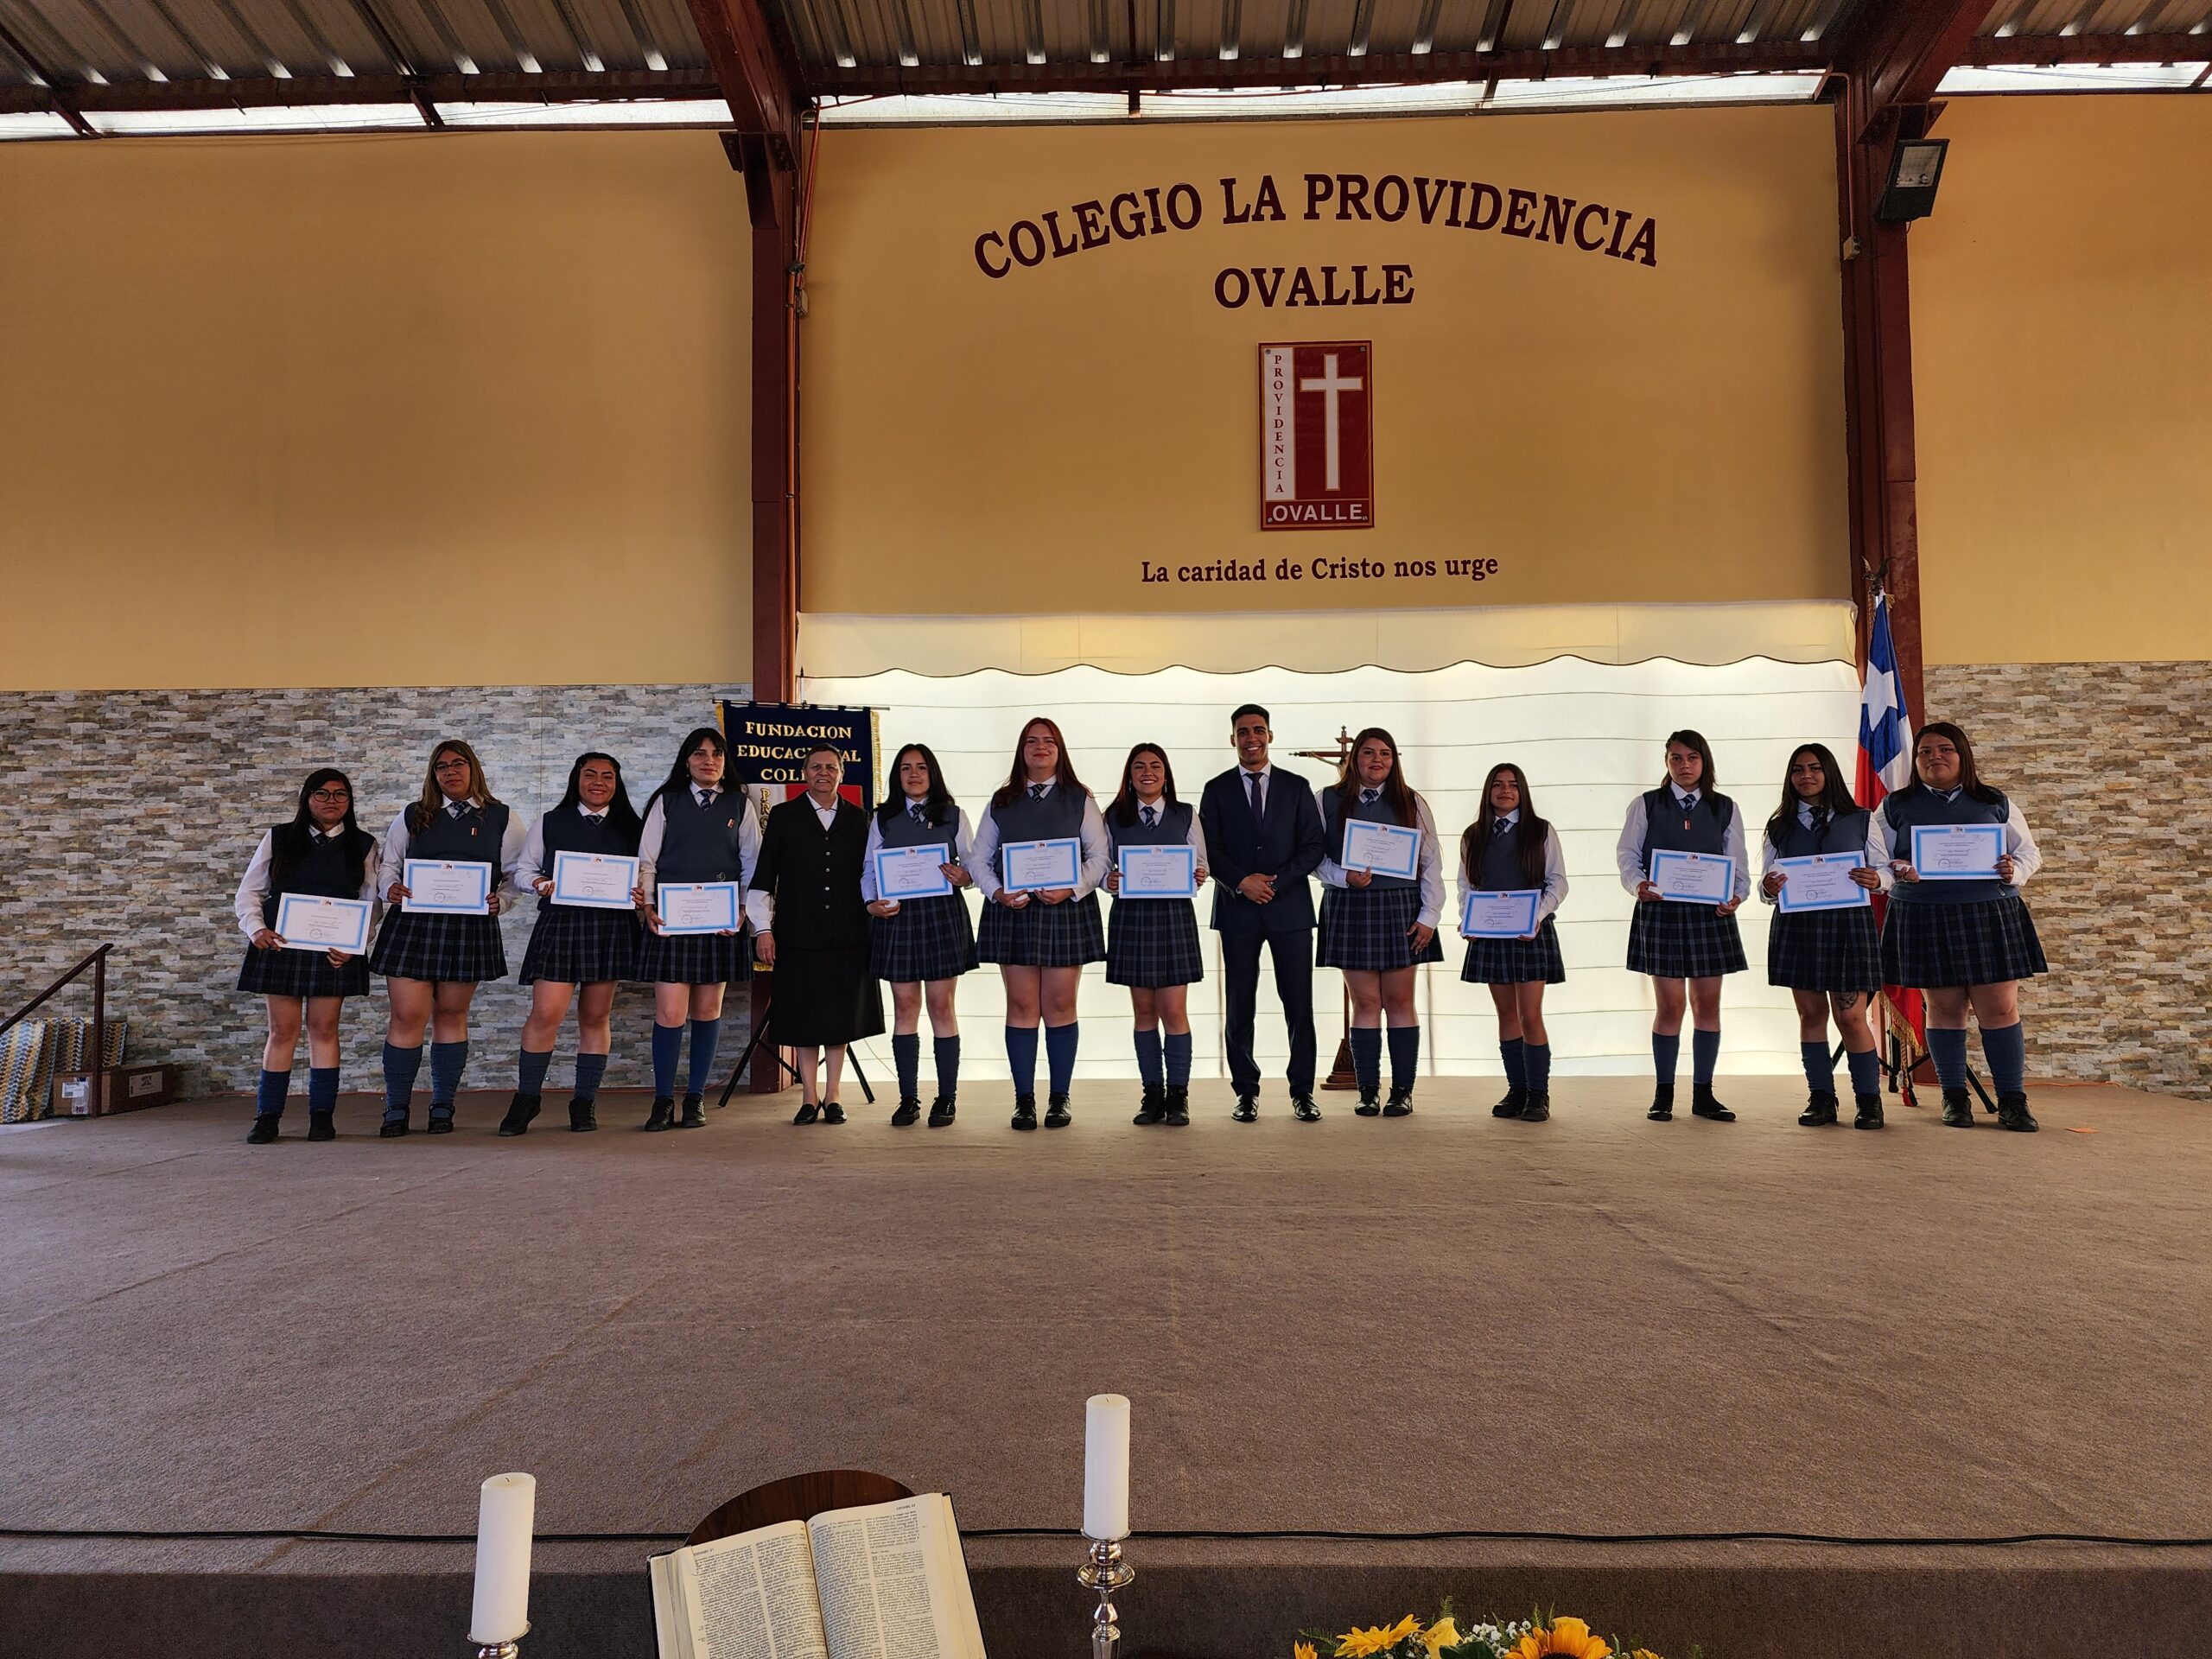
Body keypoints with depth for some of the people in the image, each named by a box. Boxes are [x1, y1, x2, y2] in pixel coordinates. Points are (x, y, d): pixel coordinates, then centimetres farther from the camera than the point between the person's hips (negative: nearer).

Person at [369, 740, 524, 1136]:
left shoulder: (501, 819, 8)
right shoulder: (412, 817, 12)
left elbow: (516, 875, 8)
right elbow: (388, 865, 15)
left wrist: (499, 901, -9)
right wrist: (390, 888, -6)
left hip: (471, 927, 0)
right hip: (412, 923, 1)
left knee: (451, 1015, 7)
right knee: (407, 1016, -4)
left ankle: (442, 1106, 17)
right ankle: (396, 1109, 6)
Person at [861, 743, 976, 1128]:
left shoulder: (953, 815, 8)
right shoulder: (883, 819, 11)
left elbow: (974, 863, 7)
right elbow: (869, 868, 10)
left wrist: (964, 877, -16)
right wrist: (872, 903, -7)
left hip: (944, 914, -1)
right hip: (897, 916, 2)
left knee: (941, 1006, 0)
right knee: (904, 1007, 4)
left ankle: (947, 1098, 7)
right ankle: (908, 1099, 10)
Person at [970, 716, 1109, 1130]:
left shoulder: (1079, 799, 8)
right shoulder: (1002, 802, 12)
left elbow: (1099, 855, 2)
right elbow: (979, 858, 10)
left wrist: (1072, 889, -13)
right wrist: (996, 892, -8)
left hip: (1066, 909, -1)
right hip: (1012, 910, 1)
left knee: (1060, 1006, 0)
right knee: (1021, 1006, 1)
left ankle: (1060, 1099, 8)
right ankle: (1024, 1100, 6)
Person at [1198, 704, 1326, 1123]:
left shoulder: (1296, 787, 10)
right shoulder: (1216, 790, 9)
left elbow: (1313, 847, 4)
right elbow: (1209, 851, 2)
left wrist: (1276, 882, -9)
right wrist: (1241, 882, -13)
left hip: (1290, 907, 0)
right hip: (1237, 909, 0)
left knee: (1299, 1005, 0)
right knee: (1239, 1008, 2)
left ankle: (1302, 1092, 8)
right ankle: (1246, 1092, 11)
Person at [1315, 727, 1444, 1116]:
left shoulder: (1411, 803, 8)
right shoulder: (1327, 801, 6)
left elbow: (1431, 862, 6)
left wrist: (1429, 916, -2)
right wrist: (1345, 877, -14)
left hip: (1401, 907, 1)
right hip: (1349, 907, -1)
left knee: (1400, 1001, 1)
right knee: (1365, 1003, 0)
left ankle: (1402, 1091, 7)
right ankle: (1368, 1091, 7)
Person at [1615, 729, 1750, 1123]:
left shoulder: (1725, 809, 10)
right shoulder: (1645, 805, 5)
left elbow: (1737, 865, 8)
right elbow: (1628, 856, 1)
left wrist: (1736, 895, -11)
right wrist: (1639, 885, -18)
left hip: (1710, 913, 2)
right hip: (1661, 911, -2)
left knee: (1708, 1004, 5)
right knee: (1670, 1005, -2)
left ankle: (1703, 1094, 15)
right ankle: (1663, 1094, 9)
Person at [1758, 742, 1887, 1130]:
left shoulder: (1860, 820, 8)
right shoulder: (1780, 828, 12)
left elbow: (1883, 871, 7)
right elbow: (1766, 886, 10)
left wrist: (1876, 880, -15)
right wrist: (1769, 889, -12)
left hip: (1849, 923, -2)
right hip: (1796, 925, 2)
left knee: (1851, 1016, -5)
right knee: (1811, 1013, 4)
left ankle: (1868, 1099, 8)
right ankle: (1821, 1098, 11)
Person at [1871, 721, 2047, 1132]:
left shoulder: (1996, 803, 12)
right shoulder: (1896, 808, 9)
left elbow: (2029, 852, 15)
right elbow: (1875, 861, 7)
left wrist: (2014, 871, -7)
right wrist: (1898, 873, -15)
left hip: (1991, 915, 1)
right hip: (1925, 920, 0)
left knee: (2000, 1008, -2)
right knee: (1945, 1008, 4)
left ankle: (2012, 1100, 7)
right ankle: (1955, 1098, 14)